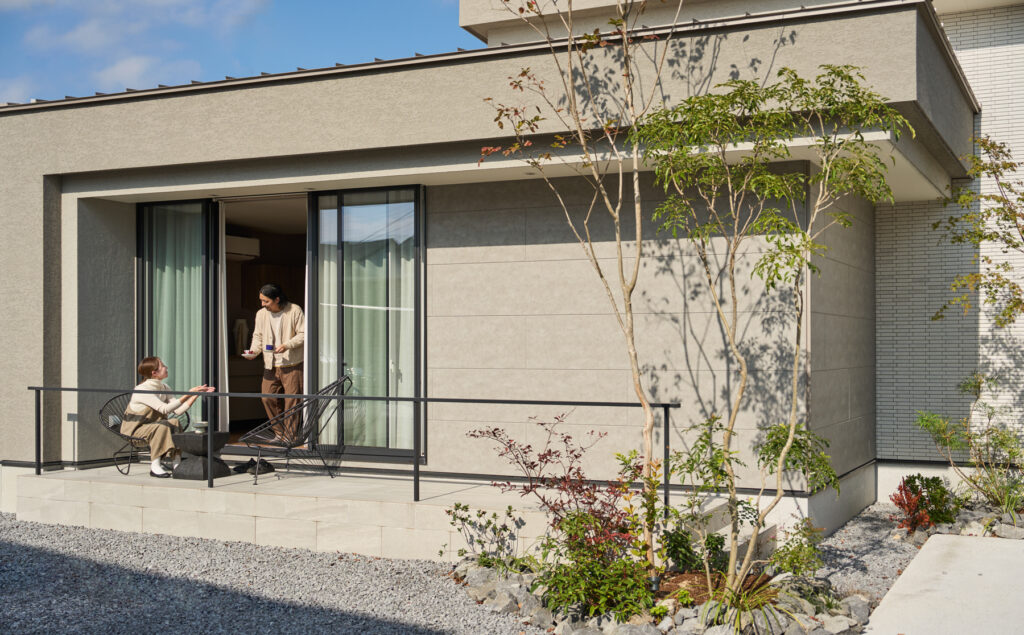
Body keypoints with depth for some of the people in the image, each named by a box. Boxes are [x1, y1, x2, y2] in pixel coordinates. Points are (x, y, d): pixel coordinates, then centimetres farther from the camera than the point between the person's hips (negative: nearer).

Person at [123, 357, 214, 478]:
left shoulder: (164, 388, 3)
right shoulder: (142, 390, -23)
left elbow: (178, 410, -7)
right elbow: (165, 409, -31)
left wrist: (196, 394, -12)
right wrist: (188, 395, -33)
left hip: (150, 425, 7)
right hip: (134, 429, -7)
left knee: (175, 422, -18)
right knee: (161, 427, -32)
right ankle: (155, 467, -27)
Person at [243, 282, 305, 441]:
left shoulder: (294, 311, -8)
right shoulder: (261, 314, 6)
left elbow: (303, 334, -7)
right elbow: (258, 336, 15)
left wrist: (287, 345, -21)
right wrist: (254, 351, -5)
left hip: (291, 364, -5)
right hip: (270, 365, 5)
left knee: (291, 401, -3)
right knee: (267, 398, 1)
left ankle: (290, 436, 8)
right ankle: (280, 433, 16)